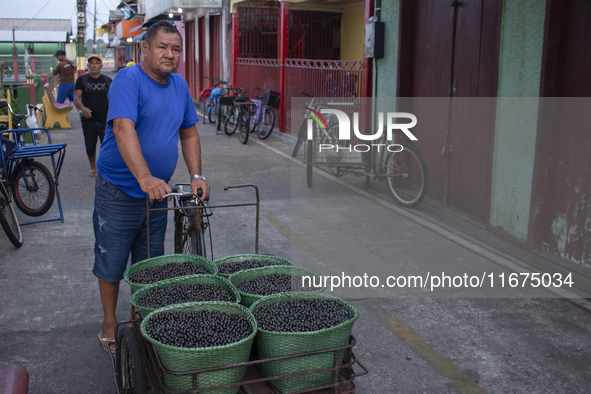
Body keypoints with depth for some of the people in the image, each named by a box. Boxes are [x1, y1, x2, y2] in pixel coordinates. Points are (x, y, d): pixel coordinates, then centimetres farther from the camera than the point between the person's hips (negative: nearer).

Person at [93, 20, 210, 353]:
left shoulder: (179, 85, 6)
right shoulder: (128, 80, -17)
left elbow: (189, 132, 14)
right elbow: (123, 129, -32)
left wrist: (197, 176, 1)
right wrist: (145, 178, -44)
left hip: (157, 191, 6)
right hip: (119, 191, -6)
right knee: (112, 262, 7)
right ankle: (110, 325, 25)